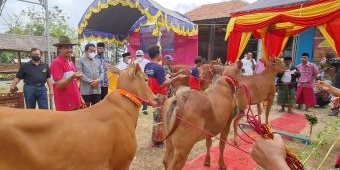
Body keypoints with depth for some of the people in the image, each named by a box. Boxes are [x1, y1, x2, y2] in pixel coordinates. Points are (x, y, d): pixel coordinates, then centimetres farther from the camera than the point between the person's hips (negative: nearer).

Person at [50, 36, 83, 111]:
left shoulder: (71, 63, 14)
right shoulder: (56, 63, -11)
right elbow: (58, 85, -17)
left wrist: (80, 98, 17)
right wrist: (72, 77, -31)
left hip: (75, 103, 8)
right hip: (64, 105, -8)